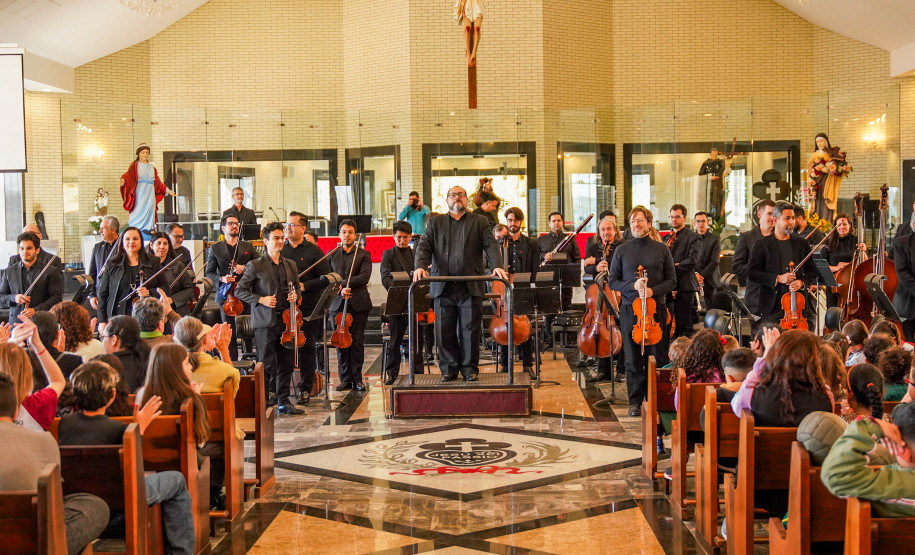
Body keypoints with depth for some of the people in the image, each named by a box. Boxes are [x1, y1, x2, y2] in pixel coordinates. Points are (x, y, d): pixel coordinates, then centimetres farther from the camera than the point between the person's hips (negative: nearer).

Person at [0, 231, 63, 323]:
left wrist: (36, 310, -12)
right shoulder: (9, 272, 16)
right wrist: (14, 298, -5)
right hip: (16, 321, 2)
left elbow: (57, 298, -1)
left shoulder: (51, 271, 4)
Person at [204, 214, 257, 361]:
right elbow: (209, 273, 7)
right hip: (226, 296, -1)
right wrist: (221, 279, -12)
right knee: (229, 333, 2)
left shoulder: (248, 247, 13)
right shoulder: (215, 248, 9)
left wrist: (244, 268, -12)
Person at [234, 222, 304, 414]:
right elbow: (240, 290, -3)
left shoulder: (290, 265, 14)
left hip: (286, 321, 5)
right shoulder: (255, 266, -2)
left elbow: (296, 287, 24)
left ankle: (283, 402, 18)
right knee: (266, 365, -2)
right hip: (265, 322, -5)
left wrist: (295, 295, 2)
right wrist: (261, 299, -13)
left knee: (286, 364, 8)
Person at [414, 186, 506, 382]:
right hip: (443, 287, 1)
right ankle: (448, 369, 13)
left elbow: (491, 246, 0)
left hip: (471, 287, -1)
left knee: (470, 330, 2)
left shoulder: (479, 222, 12)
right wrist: (420, 266, -16)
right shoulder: (435, 222, 14)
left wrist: (497, 266, -19)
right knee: (445, 330, 3)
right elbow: (424, 246, 3)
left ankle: (469, 368, 12)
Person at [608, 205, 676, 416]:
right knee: (633, 358, 3)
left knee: (658, 357, 1)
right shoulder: (621, 250, 7)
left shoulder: (662, 249, 6)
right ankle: (635, 401, 12)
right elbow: (613, 281, 7)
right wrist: (632, 286, -11)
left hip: (656, 308, 0)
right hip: (630, 309, 0)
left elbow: (672, 280, 5)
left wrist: (653, 290, -12)